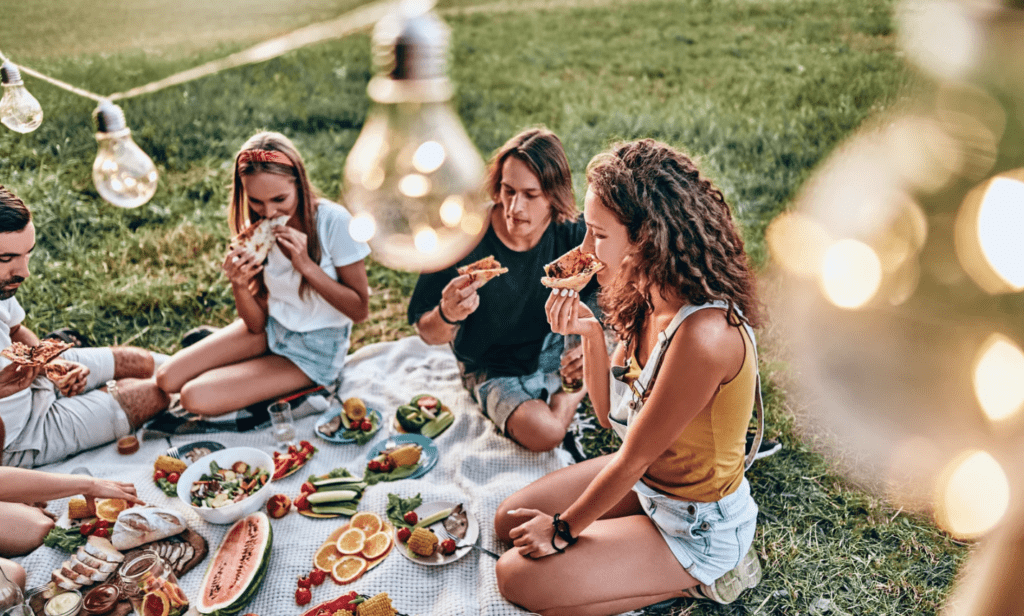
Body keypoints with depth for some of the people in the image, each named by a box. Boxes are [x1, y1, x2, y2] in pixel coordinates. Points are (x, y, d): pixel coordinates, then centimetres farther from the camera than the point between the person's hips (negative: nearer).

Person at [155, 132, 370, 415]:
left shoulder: (333, 221, -21)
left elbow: (360, 310, -17)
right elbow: (257, 323, -4)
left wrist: (307, 265, -27)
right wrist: (239, 285, -25)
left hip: (315, 349, -5)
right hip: (270, 329, 5)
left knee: (196, 397, -16)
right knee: (168, 379, -6)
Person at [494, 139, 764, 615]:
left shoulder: (702, 334, -35)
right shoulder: (650, 299, -8)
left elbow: (632, 458, -23)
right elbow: (610, 414, 0)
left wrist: (563, 529, -9)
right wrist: (590, 333, -16)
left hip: (697, 525, -8)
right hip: (646, 478, 8)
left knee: (519, 577, -9)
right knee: (510, 522, 12)